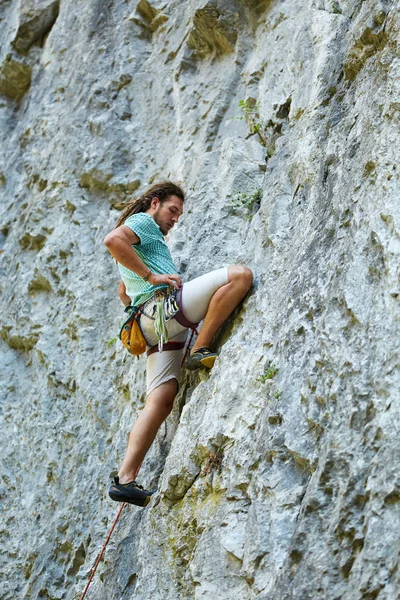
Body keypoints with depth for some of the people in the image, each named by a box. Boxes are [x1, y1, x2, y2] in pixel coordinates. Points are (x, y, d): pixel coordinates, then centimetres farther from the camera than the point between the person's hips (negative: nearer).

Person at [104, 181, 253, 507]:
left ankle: (126, 479, -13)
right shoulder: (142, 222, 8)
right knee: (241, 274, -18)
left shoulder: (149, 234, 38)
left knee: (162, 398, -4)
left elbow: (123, 292, 46)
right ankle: (200, 350, -21)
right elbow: (112, 239, -15)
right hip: (164, 304, -9)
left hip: (154, 327, 9)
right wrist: (151, 276, -15)